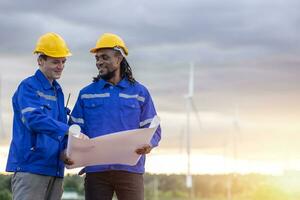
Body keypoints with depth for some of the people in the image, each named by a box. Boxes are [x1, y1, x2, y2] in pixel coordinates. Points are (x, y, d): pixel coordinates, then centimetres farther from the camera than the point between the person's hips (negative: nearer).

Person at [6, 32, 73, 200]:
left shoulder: (58, 91, 19)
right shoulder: (28, 87, -5)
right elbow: (34, 119, -21)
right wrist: (68, 130, -31)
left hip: (54, 168, 8)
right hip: (30, 166, -8)